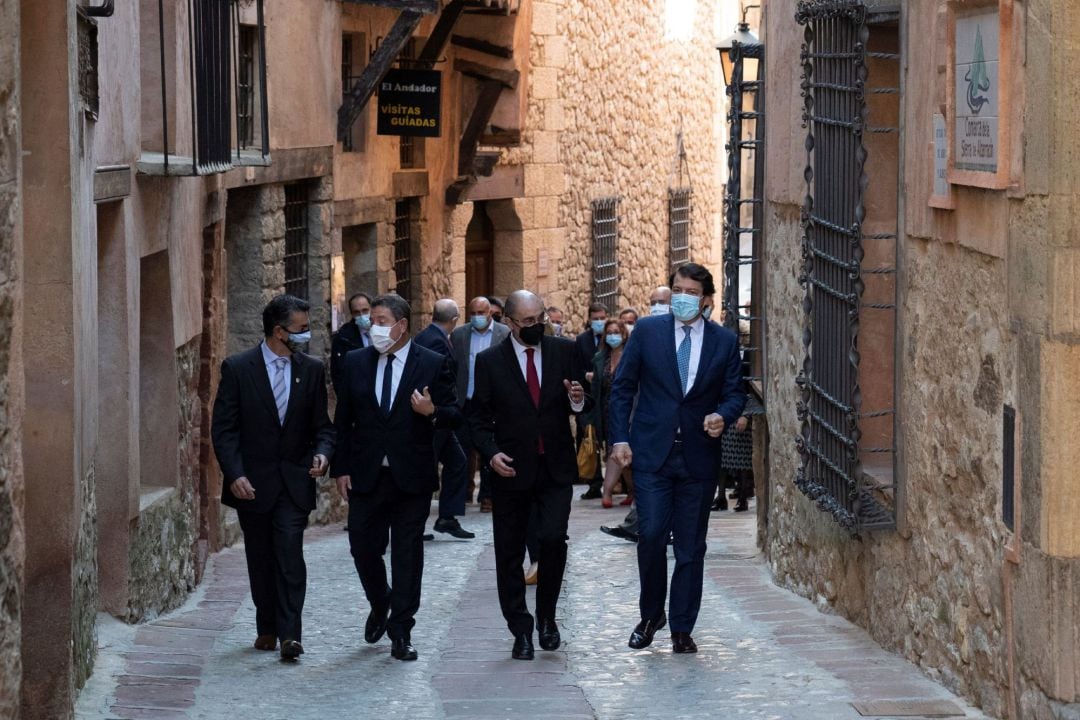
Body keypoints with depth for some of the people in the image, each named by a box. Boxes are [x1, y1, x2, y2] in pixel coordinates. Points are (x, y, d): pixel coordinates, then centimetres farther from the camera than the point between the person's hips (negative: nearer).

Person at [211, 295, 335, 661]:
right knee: (260, 559, 9)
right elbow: (223, 429, -5)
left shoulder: (311, 369, 4)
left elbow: (322, 425, 10)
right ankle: (267, 628, 23)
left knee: (290, 555, -12)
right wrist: (234, 475, -16)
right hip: (252, 482, -1)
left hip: (294, 480, 1)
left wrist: (322, 453, -12)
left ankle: (289, 634, -14)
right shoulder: (237, 368, -5)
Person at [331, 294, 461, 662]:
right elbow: (343, 420, 8)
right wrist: (341, 468, 1)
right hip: (366, 476, 2)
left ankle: (401, 633, 8)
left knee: (407, 554, 1)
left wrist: (433, 412, -22)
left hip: (412, 477, -2)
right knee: (363, 548, 5)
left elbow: (454, 416, 1)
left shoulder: (433, 365, -1)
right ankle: (380, 606, 33)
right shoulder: (356, 362, 6)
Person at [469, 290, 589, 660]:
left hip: (556, 468, 0)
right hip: (511, 470, 0)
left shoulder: (564, 351, 5)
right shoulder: (490, 361, 0)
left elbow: (582, 404, 11)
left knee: (553, 539, -15)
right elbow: (479, 416, 3)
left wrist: (577, 400, -12)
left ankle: (546, 616, 7)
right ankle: (521, 631, 15)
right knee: (509, 554, 3)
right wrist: (491, 452, -12)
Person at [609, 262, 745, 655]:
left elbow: (735, 393, 9)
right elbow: (623, 387, 5)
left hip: (698, 457, 1)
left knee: (691, 546, 4)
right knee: (651, 535, -9)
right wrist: (620, 438, -4)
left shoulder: (724, 341, 6)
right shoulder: (647, 331, 3)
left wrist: (722, 415, -13)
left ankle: (682, 629, 11)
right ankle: (650, 615, 12)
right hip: (652, 453, -1)